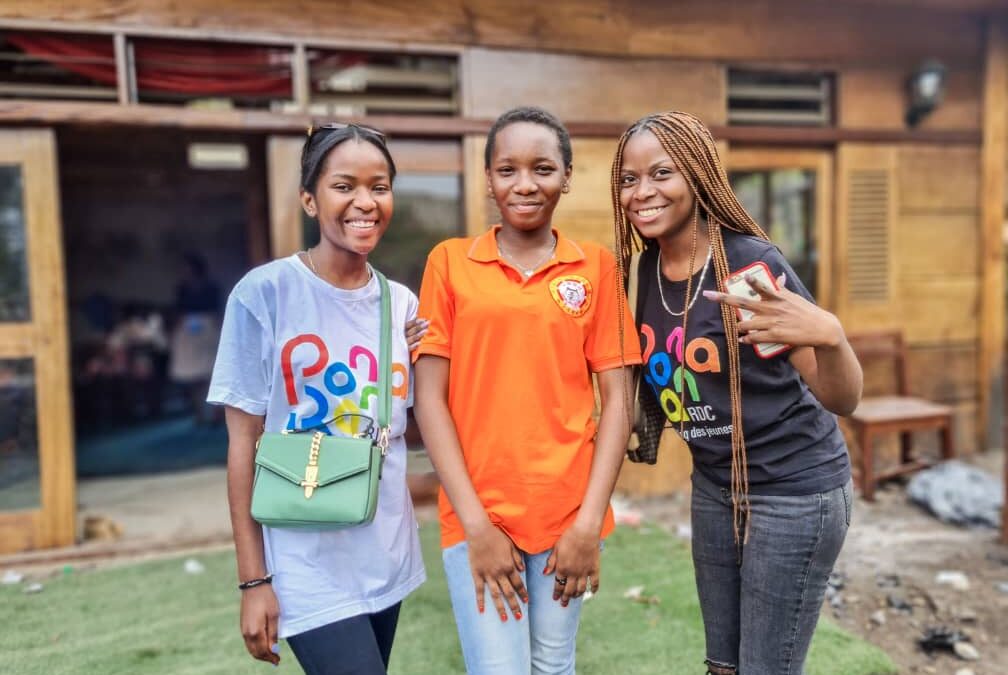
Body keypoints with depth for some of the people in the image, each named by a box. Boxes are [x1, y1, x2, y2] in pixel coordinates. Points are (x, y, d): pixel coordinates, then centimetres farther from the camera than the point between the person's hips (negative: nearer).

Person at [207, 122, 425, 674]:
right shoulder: (264, 293, -11)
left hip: (388, 556, 5)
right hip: (309, 567, -5)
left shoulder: (402, 303, 2)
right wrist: (253, 578, -7)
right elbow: (244, 441, -8)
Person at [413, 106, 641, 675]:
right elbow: (430, 399, -3)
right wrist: (475, 522, -9)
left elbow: (616, 401, 0)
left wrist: (590, 520, -7)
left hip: (569, 513, 1)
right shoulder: (450, 261, 0)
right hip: (479, 515, -1)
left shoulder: (596, 266, 2)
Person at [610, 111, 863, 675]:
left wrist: (828, 334, -44)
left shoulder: (752, 263, -21)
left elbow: (842, 400, -24)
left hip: (794, 488, -6)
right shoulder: (642, 272, -4)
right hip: (714, 485, 6)